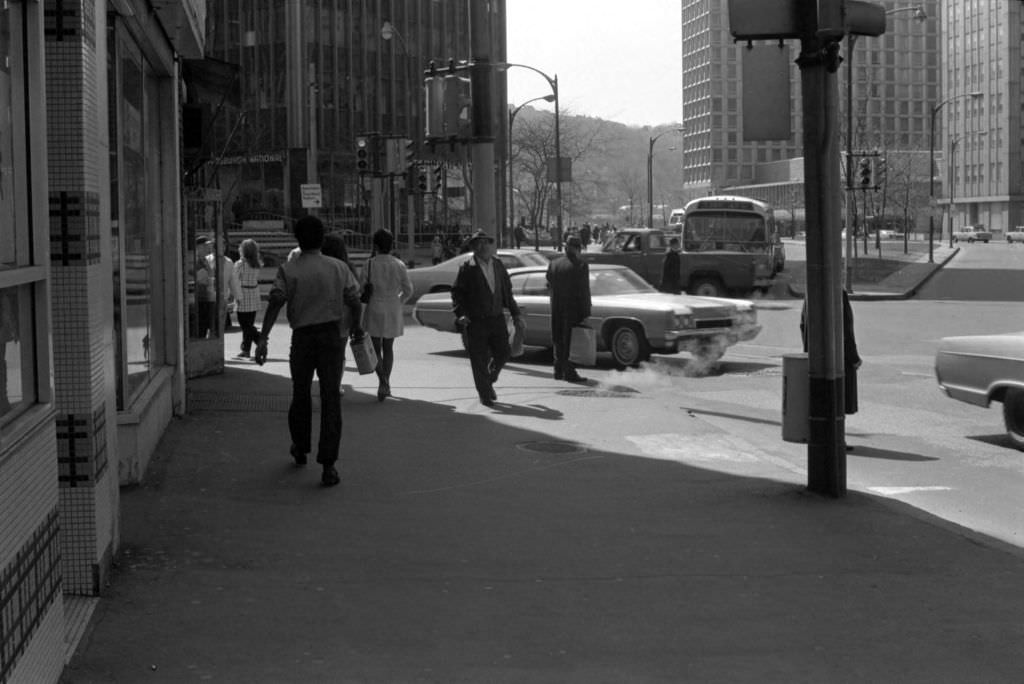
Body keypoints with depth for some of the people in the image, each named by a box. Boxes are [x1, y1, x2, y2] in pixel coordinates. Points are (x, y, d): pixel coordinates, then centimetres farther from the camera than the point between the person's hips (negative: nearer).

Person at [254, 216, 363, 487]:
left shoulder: (288, 270, -4)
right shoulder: (338, 268, 1)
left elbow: (275, 304, -13)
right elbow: (355, 302, 4)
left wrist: (263, 338, -15)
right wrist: (356, 326, 22)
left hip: (302, 337, 0)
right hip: (331, 335, 0)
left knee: (300, 394, 19)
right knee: (330, 398, -2)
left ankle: (300, 449, 37)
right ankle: (328, 465, -10)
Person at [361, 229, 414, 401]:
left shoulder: (369, 264, -10)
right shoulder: (399, 265, -3)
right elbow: (408, 290, 2)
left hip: (374, 309, -3)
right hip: (393, 310, 3)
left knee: (375, 348, 5)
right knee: (388, 348, 15)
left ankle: (382, 381, -15)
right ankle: (386, 385, 19)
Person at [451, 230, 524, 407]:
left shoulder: (498, 265, 11)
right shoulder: (467, 268, -5)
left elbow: (507, 291, 18)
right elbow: (457, 293, -5)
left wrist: (515, 314, 15)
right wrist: (461, 314, -18)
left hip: (497, 319, 4)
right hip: (475, 321, -4)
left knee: (503, 353, 4)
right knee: (479, 359, 0)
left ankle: (489, 381, 30)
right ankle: (484, 394, 14)